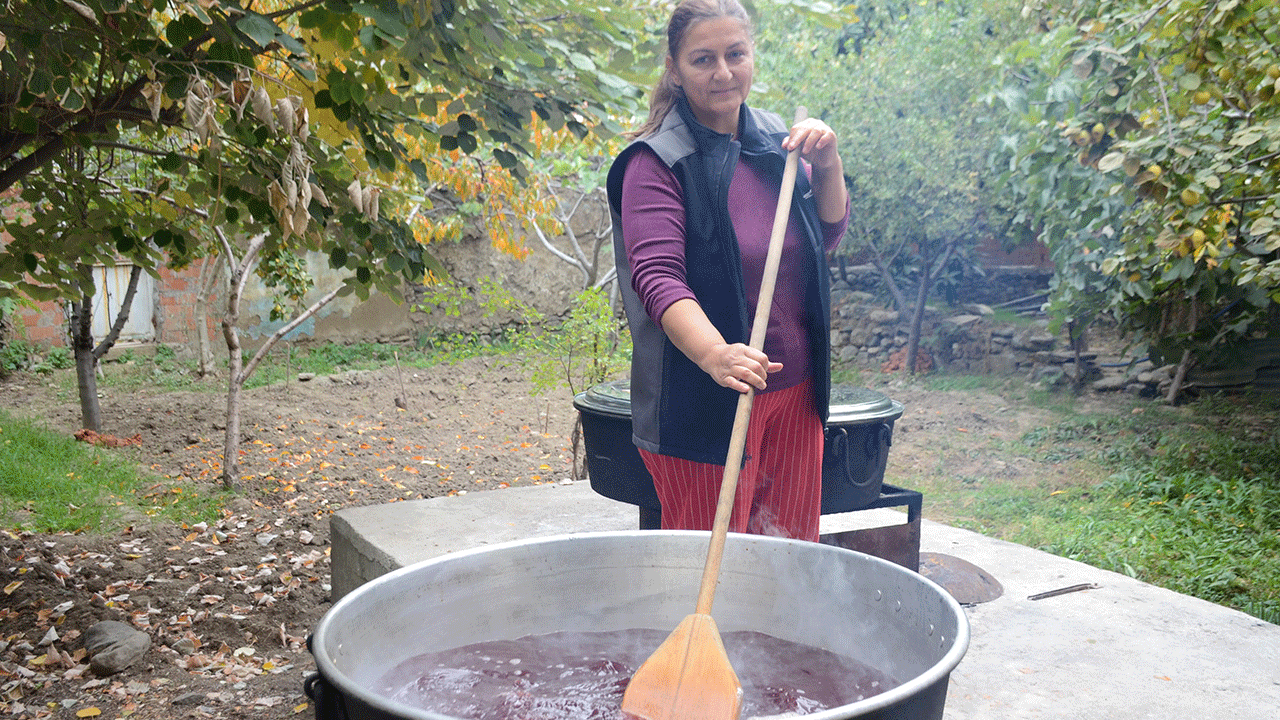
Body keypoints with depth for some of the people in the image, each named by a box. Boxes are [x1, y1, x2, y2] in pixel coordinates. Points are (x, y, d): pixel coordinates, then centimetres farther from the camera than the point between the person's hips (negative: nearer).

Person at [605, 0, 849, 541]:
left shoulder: (776, 139, 7)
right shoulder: (655, 161, -12)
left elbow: (827, 237, 13)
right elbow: (656, 275, -22)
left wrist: (827, 165, -6)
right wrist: (715, 353, -38)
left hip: (794, 391, 6)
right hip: (703, 398, -6)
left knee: (790, 552, 17)